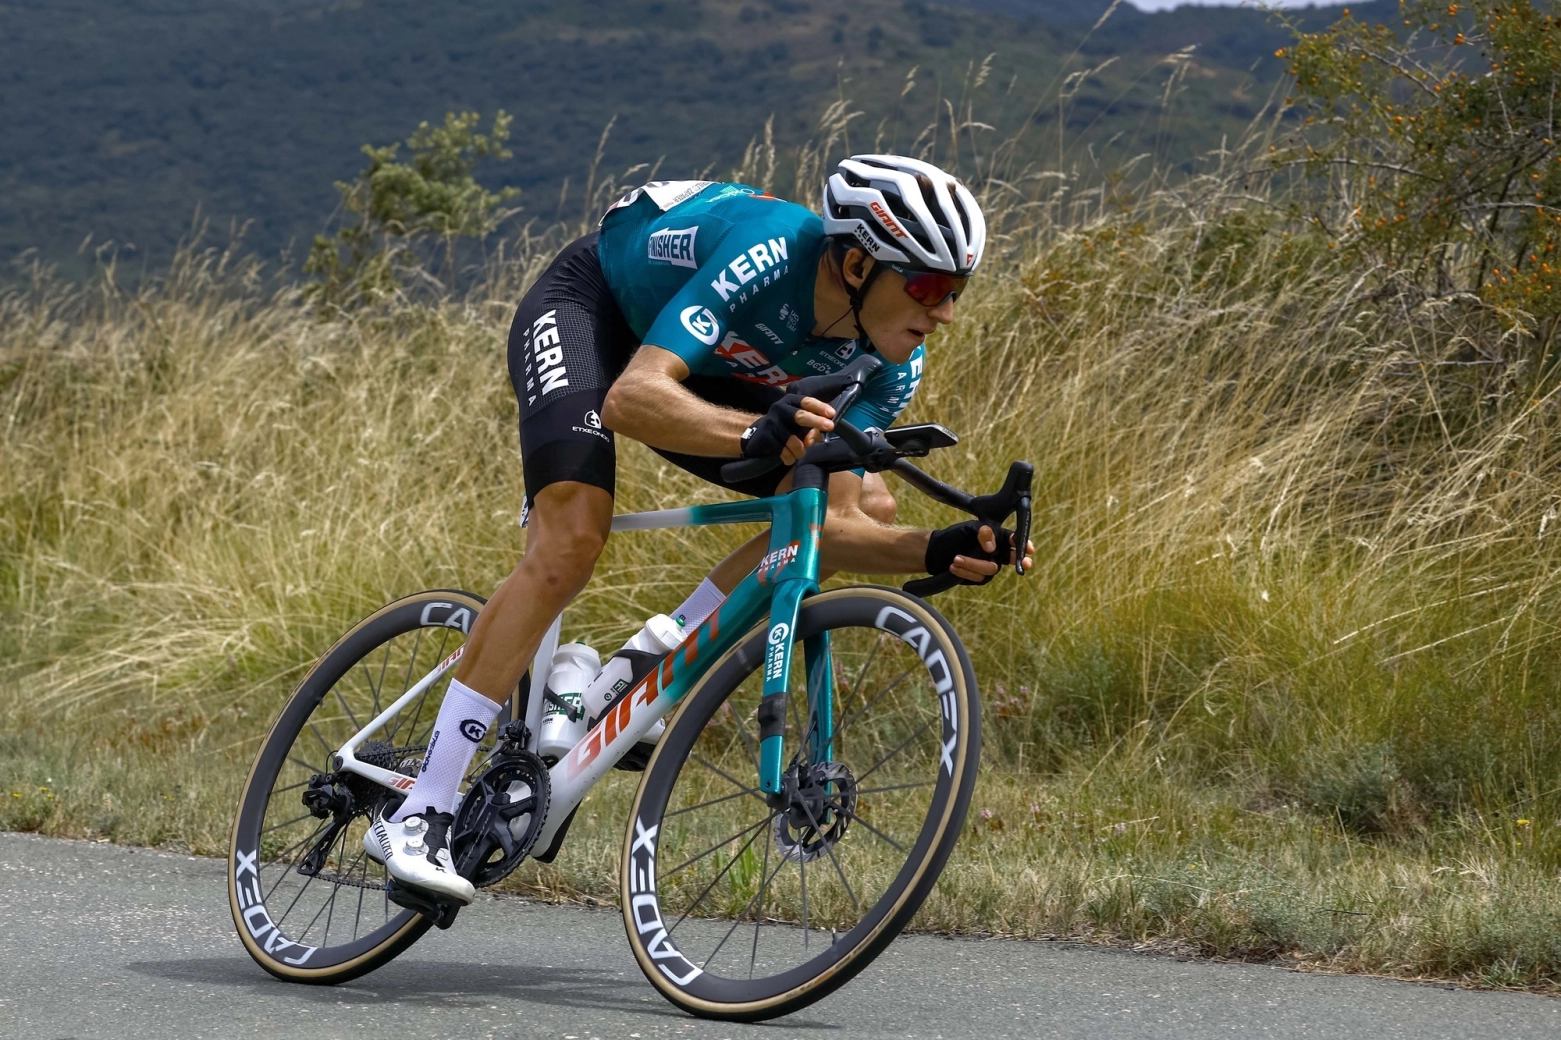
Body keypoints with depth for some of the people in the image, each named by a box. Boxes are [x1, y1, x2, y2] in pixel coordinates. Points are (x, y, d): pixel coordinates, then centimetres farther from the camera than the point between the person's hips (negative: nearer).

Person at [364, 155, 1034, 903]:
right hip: (586, 306, -7)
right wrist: (759, 433, -64)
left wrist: (943, 552, -36)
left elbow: (836, 528, -18)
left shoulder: (891, 358, -18)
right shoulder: (768, 256, -38)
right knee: (569, 547, -28)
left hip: (703, 363, 7)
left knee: (868, 507, -9)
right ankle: (415, 817, -24)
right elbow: (631, 398, -48)